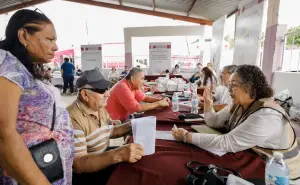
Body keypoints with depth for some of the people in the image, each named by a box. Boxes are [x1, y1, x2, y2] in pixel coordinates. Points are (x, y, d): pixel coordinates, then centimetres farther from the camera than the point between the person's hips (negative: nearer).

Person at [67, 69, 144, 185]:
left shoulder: (101, 109, 2)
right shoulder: (73, 118, -26)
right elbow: (78, 164, -30)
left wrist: (130, 126, -3)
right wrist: (118, 154, -42)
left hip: (104, 161, 8)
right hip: (84, 174, -7)